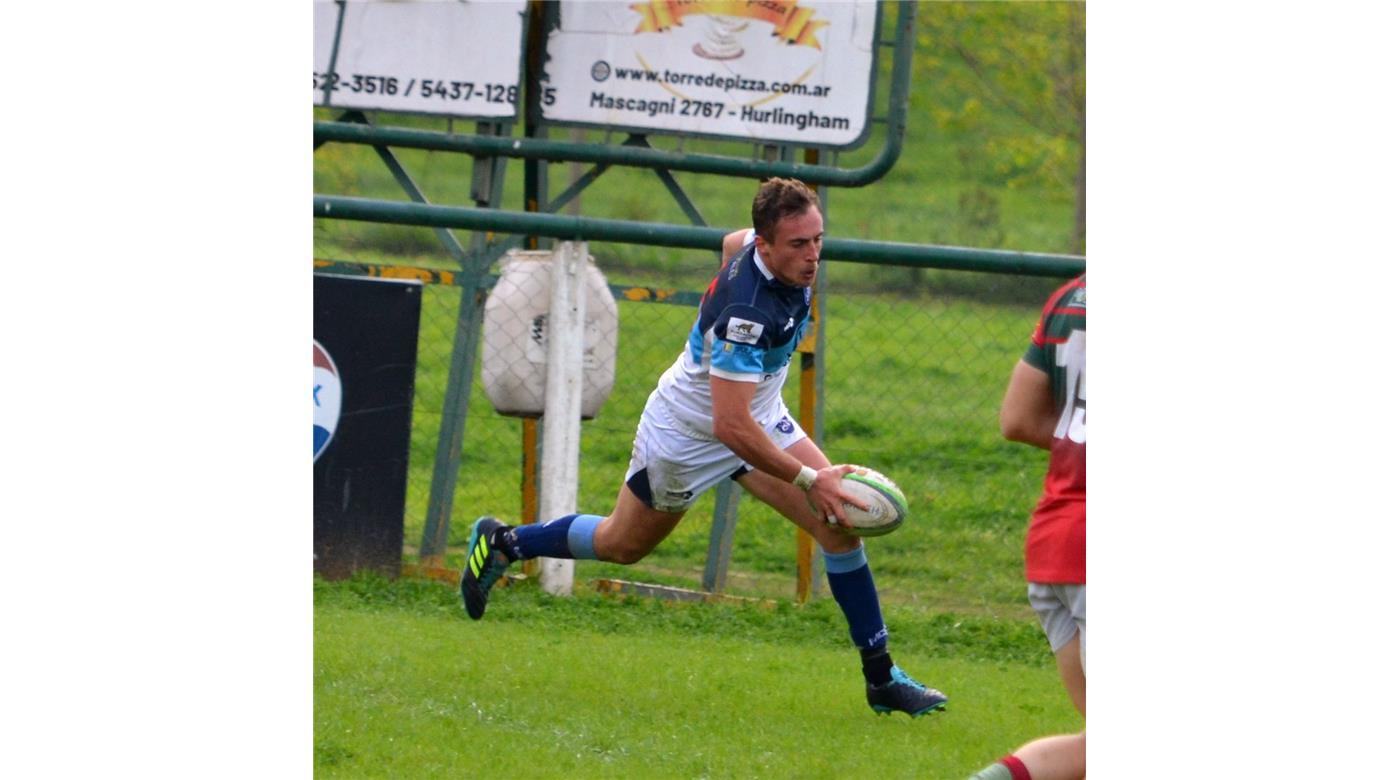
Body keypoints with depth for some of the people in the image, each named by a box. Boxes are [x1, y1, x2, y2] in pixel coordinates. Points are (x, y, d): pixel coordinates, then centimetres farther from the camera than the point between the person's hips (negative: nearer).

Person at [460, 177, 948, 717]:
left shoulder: (758, 245, -15)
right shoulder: (747, 312, -40)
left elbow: (732, 242, 13)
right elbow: (731, 426, -41)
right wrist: (809, 480, -39)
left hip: (761, 417, 7)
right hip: (688, 435, -7)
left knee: (839, 525, -8)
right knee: (624, 545, 16)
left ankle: (881, 677, -2)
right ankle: (500, 544, 41)